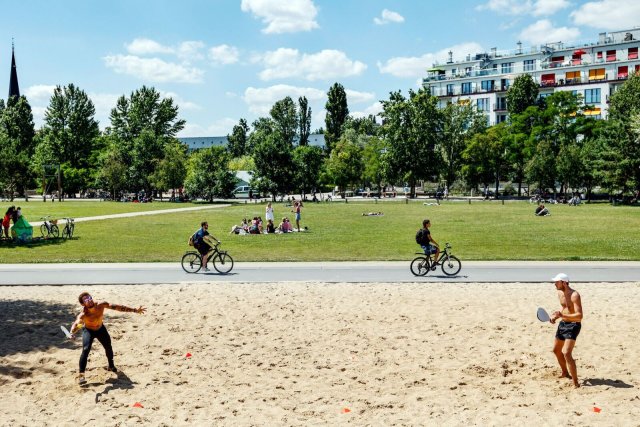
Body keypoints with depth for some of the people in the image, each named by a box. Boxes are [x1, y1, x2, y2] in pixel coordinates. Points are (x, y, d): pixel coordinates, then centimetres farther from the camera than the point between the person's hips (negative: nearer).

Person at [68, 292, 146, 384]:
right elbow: (76, 324, -54)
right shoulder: (83, 315, -37)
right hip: (88, 331, -4)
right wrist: (72, 333, -78)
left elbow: (117, 307, -23)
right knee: (86, 349, -26)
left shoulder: (101, 305, -29)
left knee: (108, 348, 18)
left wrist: (135, 310, -21)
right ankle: (81, 374, -21)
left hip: (101, 329, 4)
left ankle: (111, 366, 46)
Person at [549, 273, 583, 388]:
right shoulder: (560, 293, 5)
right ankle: (565, 373, 46)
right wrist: (556, 316, 5)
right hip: (562, 324, 10)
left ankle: (575, 383, -12)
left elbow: (579, 316, -29)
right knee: (556, 350, 23)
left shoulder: (574, 295, -22)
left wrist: (562, 315, -36)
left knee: (567, 353, -20)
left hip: (573, 325, -10)